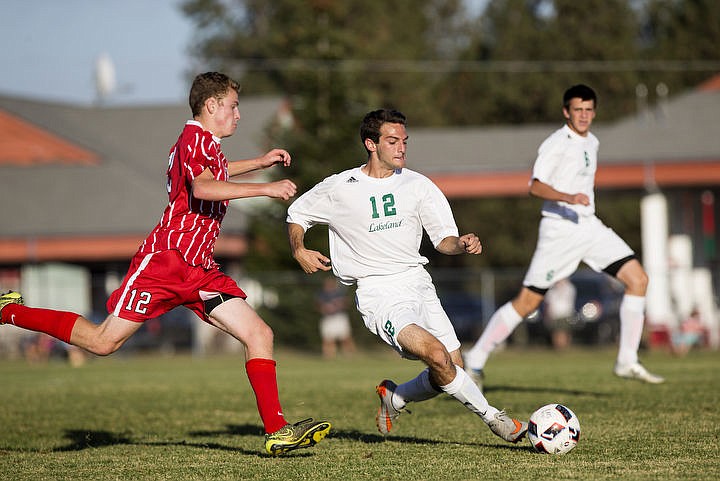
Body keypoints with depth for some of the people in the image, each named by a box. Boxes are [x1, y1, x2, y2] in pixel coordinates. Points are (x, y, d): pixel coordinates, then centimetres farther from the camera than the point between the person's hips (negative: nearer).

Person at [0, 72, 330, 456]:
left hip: (200, 270, 9)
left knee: (259, 334, -5)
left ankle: (277, 431, -9)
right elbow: (202, 187, -29)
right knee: (103, 342, -7)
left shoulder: (205, 144, 21)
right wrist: (265, 189, -31)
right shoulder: (194, 137, -8)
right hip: (166, 258, -9)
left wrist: (260, 162, 41)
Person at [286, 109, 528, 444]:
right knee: (437, 354, -25)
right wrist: (300, 252, -5)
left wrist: (462, 244, -17)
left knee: (451, 371, 0)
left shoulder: (417, 185, 6)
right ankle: (493, 418, -10)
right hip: (378, 293, -5)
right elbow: (296, 214, 14)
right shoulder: (339, 189, -2)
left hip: (418, 285, 5)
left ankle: (394, 399, 28)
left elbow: (444, 239, 6)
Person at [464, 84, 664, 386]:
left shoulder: (591, 142, 16)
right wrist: (570, 198, -34)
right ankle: (475, 359, 6)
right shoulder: (556, 143, -10)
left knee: (638, 279, -7)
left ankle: (627, 362, -3)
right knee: (526, 302, -7)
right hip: (559, 229, -7)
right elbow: (535, 186, -21)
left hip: (590, 226, 7)